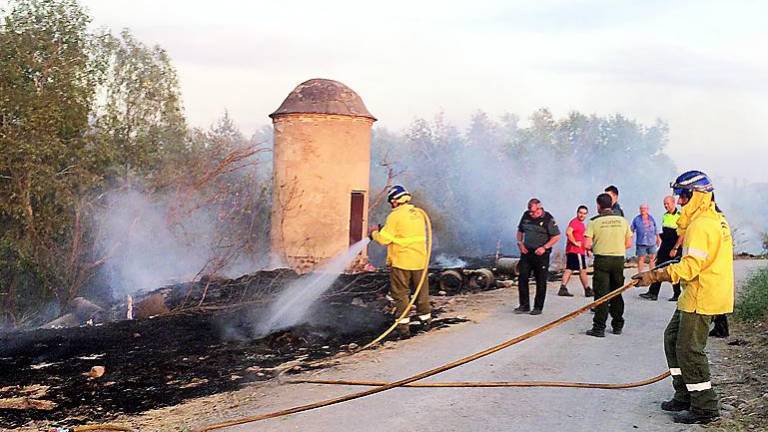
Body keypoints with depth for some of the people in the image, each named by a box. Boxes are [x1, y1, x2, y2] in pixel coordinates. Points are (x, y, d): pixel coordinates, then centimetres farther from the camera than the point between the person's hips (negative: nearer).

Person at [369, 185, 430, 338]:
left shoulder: (395, 215, -13)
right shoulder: (419, 213, 8)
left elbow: (384, 239, -14)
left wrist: (374, 233, 7)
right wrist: (384, 229, 18)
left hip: (401, 262, -6)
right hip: (420, 261, 6)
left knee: (400, 294, 2)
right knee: (422, 291, 18)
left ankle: (403, 325, 1)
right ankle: (426, 318, 30)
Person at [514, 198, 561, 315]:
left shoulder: (548, 219, -9)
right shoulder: (526, 215, 5)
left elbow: (556, 236, -7)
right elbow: (520, 231, 18)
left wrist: (544, 247, -15)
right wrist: (520, 243, 2)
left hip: (541, 254, -5)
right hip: (526, 252, 5)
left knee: (541, 282, 3)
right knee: (522, 279, 1)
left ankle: (538, 307, 12)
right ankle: (524, 306, 10)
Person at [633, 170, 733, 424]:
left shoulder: (701, 224, -18)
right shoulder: (717, 219, 15)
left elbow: (691, 265, -26)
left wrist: (655, 275, -27)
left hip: (701, 298, -11)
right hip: (696, 295, 11)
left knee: (689, 349, -5)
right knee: (673, 339, 16)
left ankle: (705, 408, 3)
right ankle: (685, 396, 24)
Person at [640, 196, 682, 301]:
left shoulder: (679, 216, -12)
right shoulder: (665, 216, 12)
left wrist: (675, 248, -17)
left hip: (675, 248, -7)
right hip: (665, 247, 7)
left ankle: (677, 295, 14)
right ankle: (653, 293, 3)